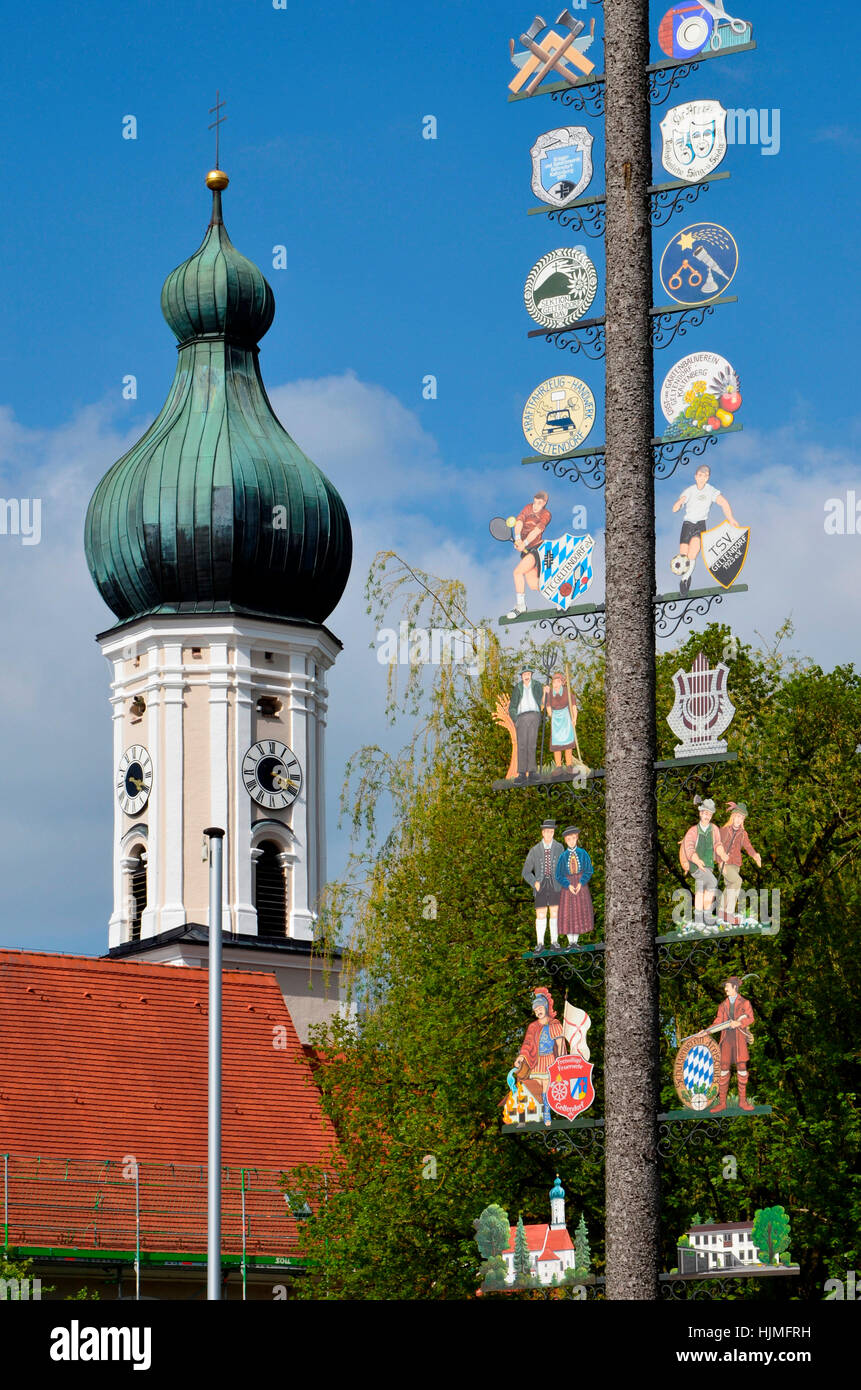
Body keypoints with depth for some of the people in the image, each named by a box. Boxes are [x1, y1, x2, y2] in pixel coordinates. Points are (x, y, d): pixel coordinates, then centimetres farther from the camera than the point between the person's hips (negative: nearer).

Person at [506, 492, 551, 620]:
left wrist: (524, 543, -33)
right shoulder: (529, 508, 8)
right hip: (526, 550, 7)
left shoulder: (546, 515, -6)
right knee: (533, 585, 6)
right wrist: (517, 538, -25)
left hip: (537, 548, -7)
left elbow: (536, 530, -20)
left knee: (518, 571, -20)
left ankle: (520, 605, -14)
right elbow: (519, 521, -7)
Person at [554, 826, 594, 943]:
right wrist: (568, 885, -13)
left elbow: (589, 871, 2)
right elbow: (559, 875, 1)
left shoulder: (583, 854, 1)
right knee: (568, 914, -3)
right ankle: (570, 942, 3)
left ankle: (575, 941, 8)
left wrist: (581, 883, -12)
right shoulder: (563, 856, 0)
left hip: (581, 886, 1)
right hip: (567, 887, -1)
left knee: (581, 911, 0)